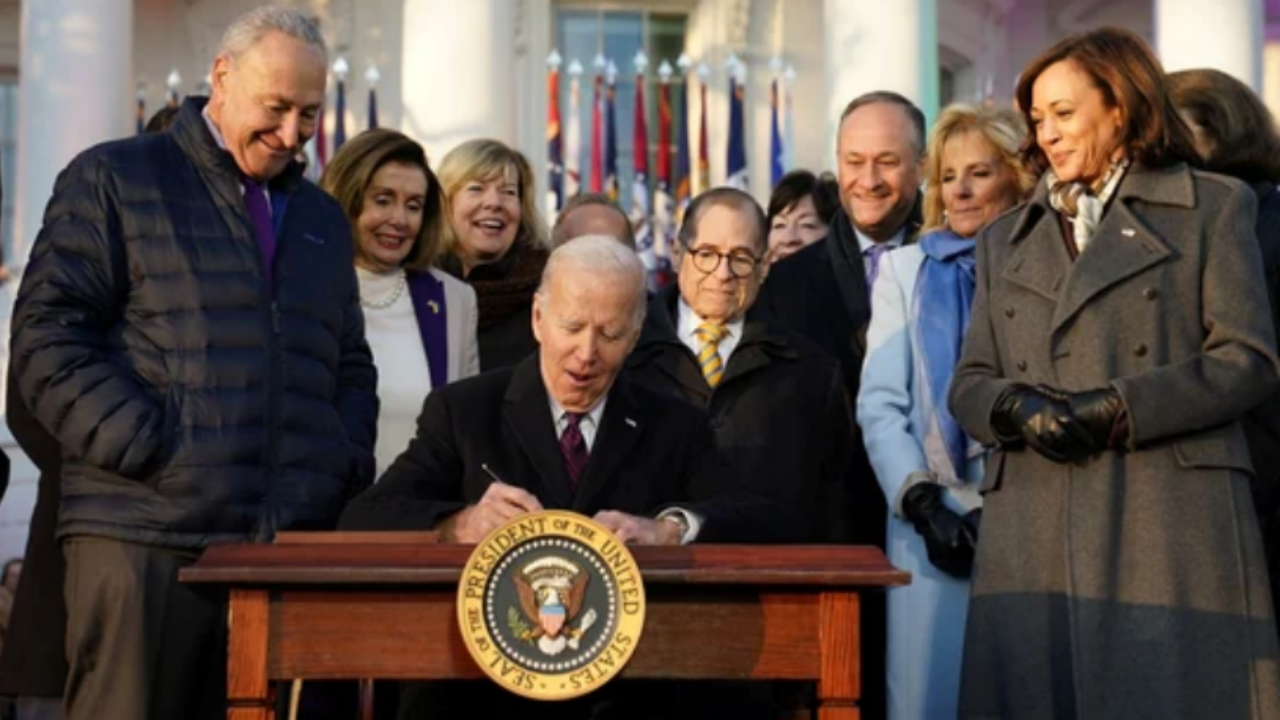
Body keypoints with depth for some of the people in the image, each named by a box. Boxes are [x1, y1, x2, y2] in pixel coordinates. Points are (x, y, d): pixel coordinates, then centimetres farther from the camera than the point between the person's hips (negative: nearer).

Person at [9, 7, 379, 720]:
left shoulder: (324, 220, 23)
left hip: (296, 541, 5)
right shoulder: (113, 181, 5)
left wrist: (349, 467, 8)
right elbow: (48, 338, -3)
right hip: (146, 537, -4)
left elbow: (351, 366, 26)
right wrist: (149, 452, -12)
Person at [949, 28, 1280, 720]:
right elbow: (969, 384, 16)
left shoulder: (1212, 207, 10)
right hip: (1035, 529, 3)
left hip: (1169, 522, -3)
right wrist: (1019, 409, -8)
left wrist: (1115, 410, -11)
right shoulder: (1007, 239, 22)